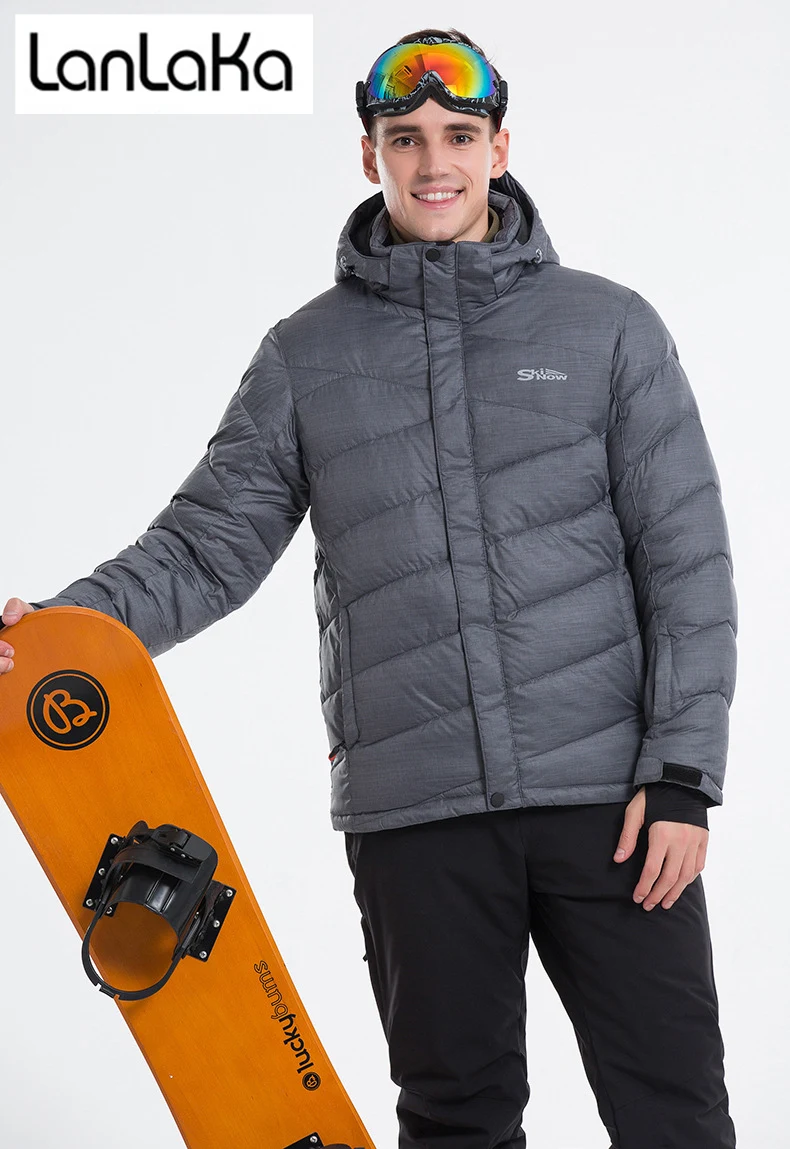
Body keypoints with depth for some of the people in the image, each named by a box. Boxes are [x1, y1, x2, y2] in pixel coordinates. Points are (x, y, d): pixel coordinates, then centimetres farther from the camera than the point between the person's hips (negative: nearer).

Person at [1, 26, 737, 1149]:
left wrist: (682, 773, -5)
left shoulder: (608, 325, 6)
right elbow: (213, 539, 4)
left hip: (609, 796, -1)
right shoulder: (305, 354, 9)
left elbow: (686, 559, 2)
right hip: (413, 810, 1)